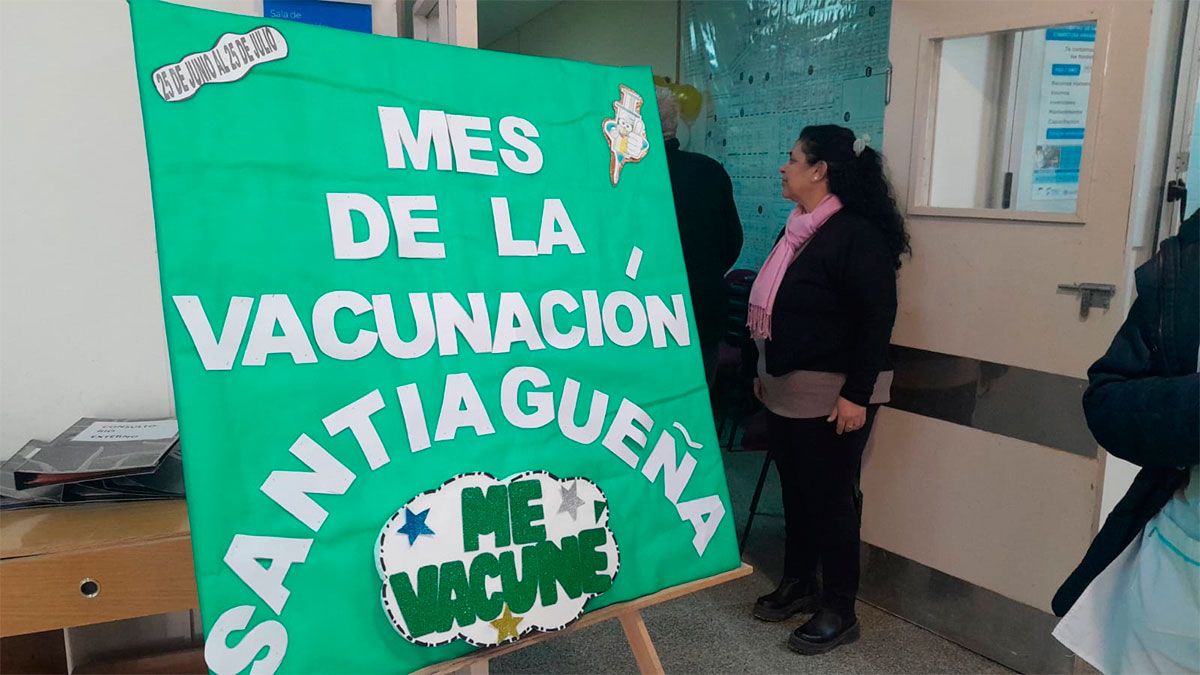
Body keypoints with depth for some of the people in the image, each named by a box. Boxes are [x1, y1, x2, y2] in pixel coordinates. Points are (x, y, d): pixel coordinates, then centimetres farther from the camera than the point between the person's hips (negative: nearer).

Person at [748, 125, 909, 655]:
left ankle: (839, 611, 16)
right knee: (795, 491, 16)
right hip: (786, 388, 9)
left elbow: (877, 319, -20)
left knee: (831, 498, 2)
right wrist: (765, 371, 20)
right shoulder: (799, 229, 12)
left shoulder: (856, 233, -16)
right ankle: (799, 584, 32)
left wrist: (857, 394, -22)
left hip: (832, 393, -9)